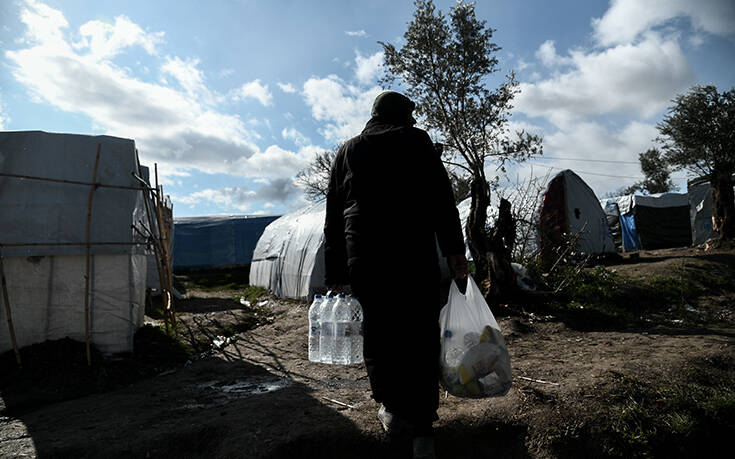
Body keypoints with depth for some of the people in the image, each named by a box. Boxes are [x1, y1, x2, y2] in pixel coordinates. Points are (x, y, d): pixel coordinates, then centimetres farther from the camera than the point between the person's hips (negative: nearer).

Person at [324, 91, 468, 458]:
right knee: (420, 335, 2)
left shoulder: (347, 151, 19)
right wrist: (454, 248, -4)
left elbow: (334, 216, 16)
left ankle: (392, 409, 25)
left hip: (363, 256, 3)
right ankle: (421, 428, 4)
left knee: (378, 331, 14)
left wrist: (334, 271, 18)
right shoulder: (416, 140, 10)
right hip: (415, 254, -2)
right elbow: (440, 197, -2)